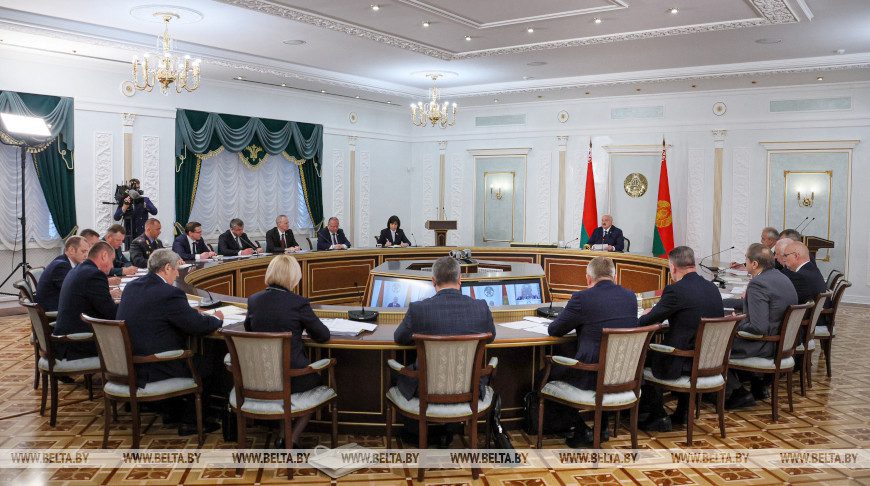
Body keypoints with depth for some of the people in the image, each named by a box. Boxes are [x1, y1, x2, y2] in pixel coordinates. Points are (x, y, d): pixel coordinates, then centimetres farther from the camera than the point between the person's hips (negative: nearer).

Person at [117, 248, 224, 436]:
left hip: (126, 366, 8)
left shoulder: (131, 286, 4)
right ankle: (190, 423, 20)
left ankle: (171, 410, 38)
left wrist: (190, 312, 15)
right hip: (151, 372, -8)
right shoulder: (170, 294, -21)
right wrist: (216, 319, 5)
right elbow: (199, 326, -17)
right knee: (203, 364, 12)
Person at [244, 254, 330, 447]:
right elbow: (323, 335, -4)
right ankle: (292, 440, 16)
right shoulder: (298, 303, -14)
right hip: (291, 379, -5)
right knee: (315, 380, 29)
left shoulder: (254, 300, -2)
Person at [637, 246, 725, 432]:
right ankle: (682, 412, 36)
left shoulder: (675, 290, -18)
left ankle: (659, 417, 19)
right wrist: (657, 312, 20)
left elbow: (644, 323, -12)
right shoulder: (713, 288, 4)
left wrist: (648, 314, 12)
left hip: (684, 364, -7)